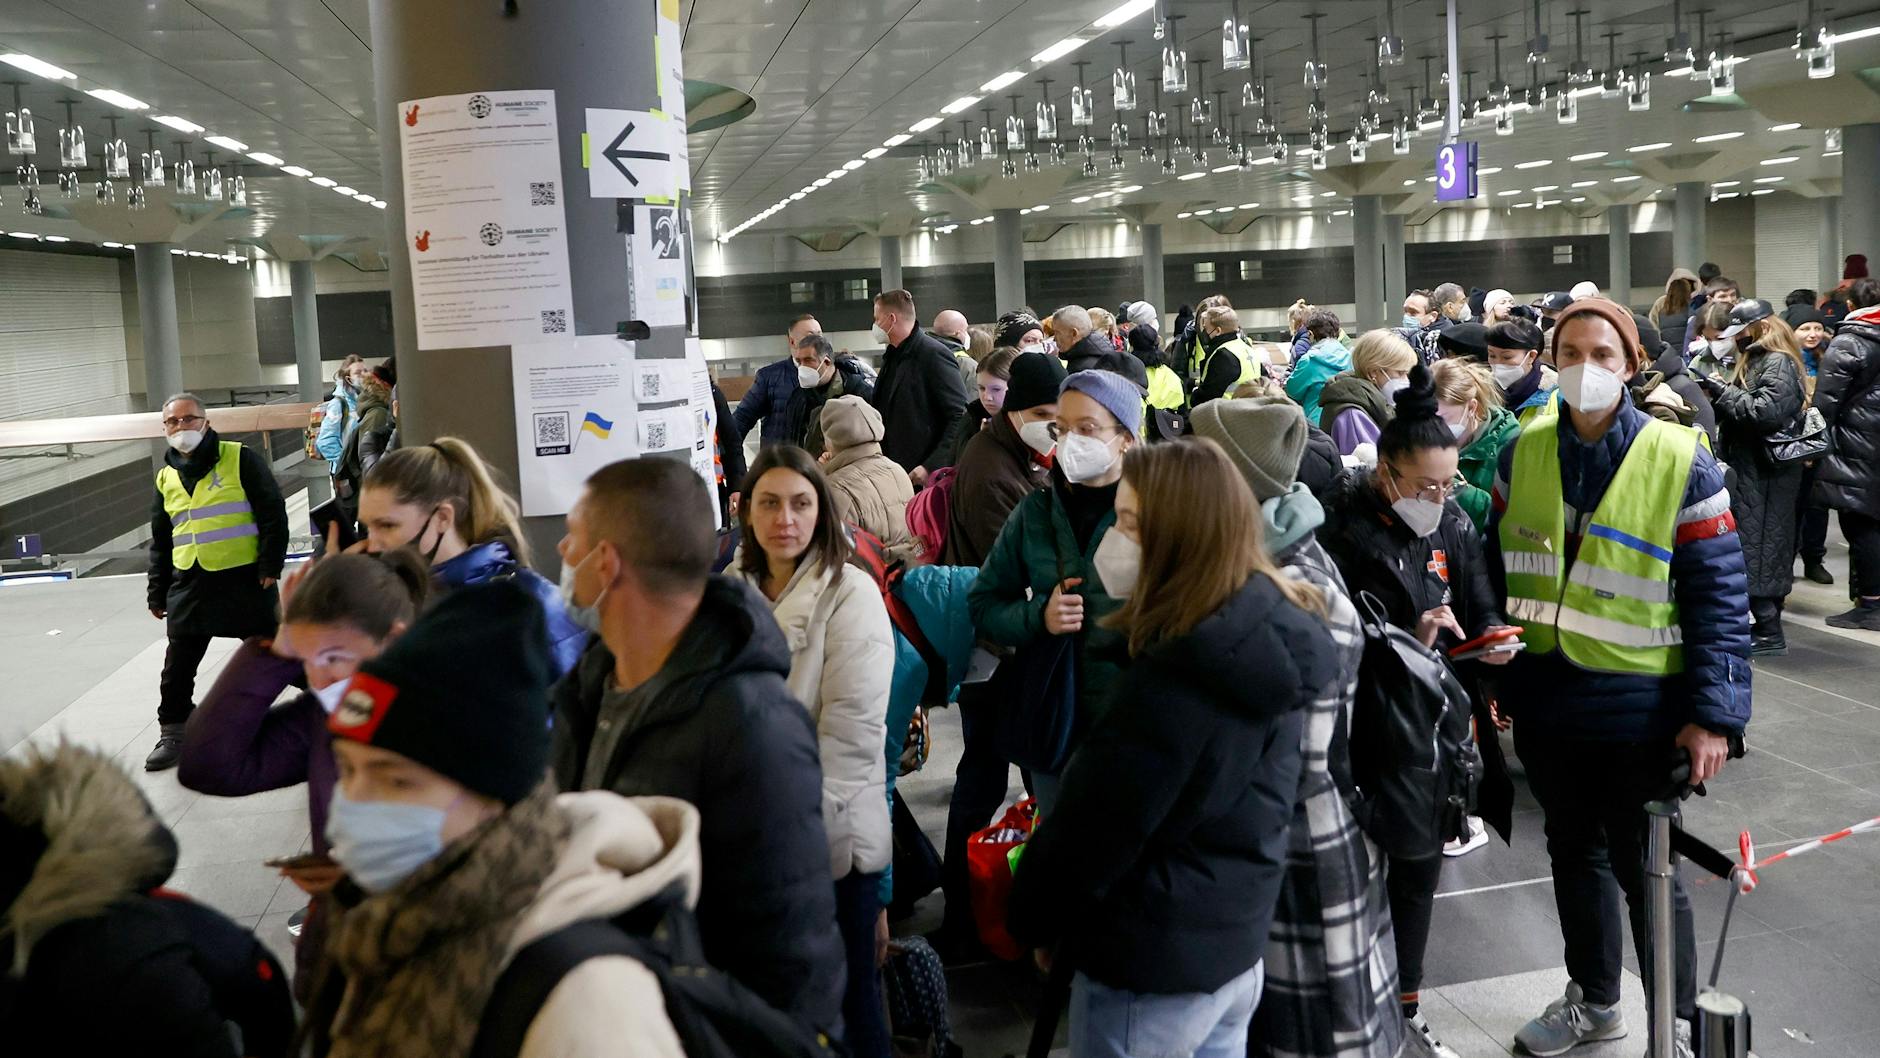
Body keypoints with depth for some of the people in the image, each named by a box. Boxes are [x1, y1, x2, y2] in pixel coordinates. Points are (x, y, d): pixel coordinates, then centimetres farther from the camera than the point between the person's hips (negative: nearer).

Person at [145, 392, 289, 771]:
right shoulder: (166, 477, 12)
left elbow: (273, 513, -7)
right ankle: (173, 732, 23)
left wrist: (270, 565, -12)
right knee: (178, 666, 9)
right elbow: (160, 541, 18)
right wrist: (158, 593, 16)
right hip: (190, 584, 5)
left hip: (245, 578, -5)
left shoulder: (240, 459, -4)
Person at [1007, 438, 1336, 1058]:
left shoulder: (1177, 675, -29)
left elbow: (1094, 827, -21)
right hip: (1237, 941, 8)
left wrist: (1035, 917, -5)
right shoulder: (1276, 630, -2)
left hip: (1151, 963, -8)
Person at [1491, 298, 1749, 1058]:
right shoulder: (1522, 454, 1)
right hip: (1544, 699, 4)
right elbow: (1497, 571, 8)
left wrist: (1714, 712, -15)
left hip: (1638, 706, -4)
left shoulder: (1680, 463, -11)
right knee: (1573, 852, 19)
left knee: (1643, 867, 8)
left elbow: (1719, 597, -10)